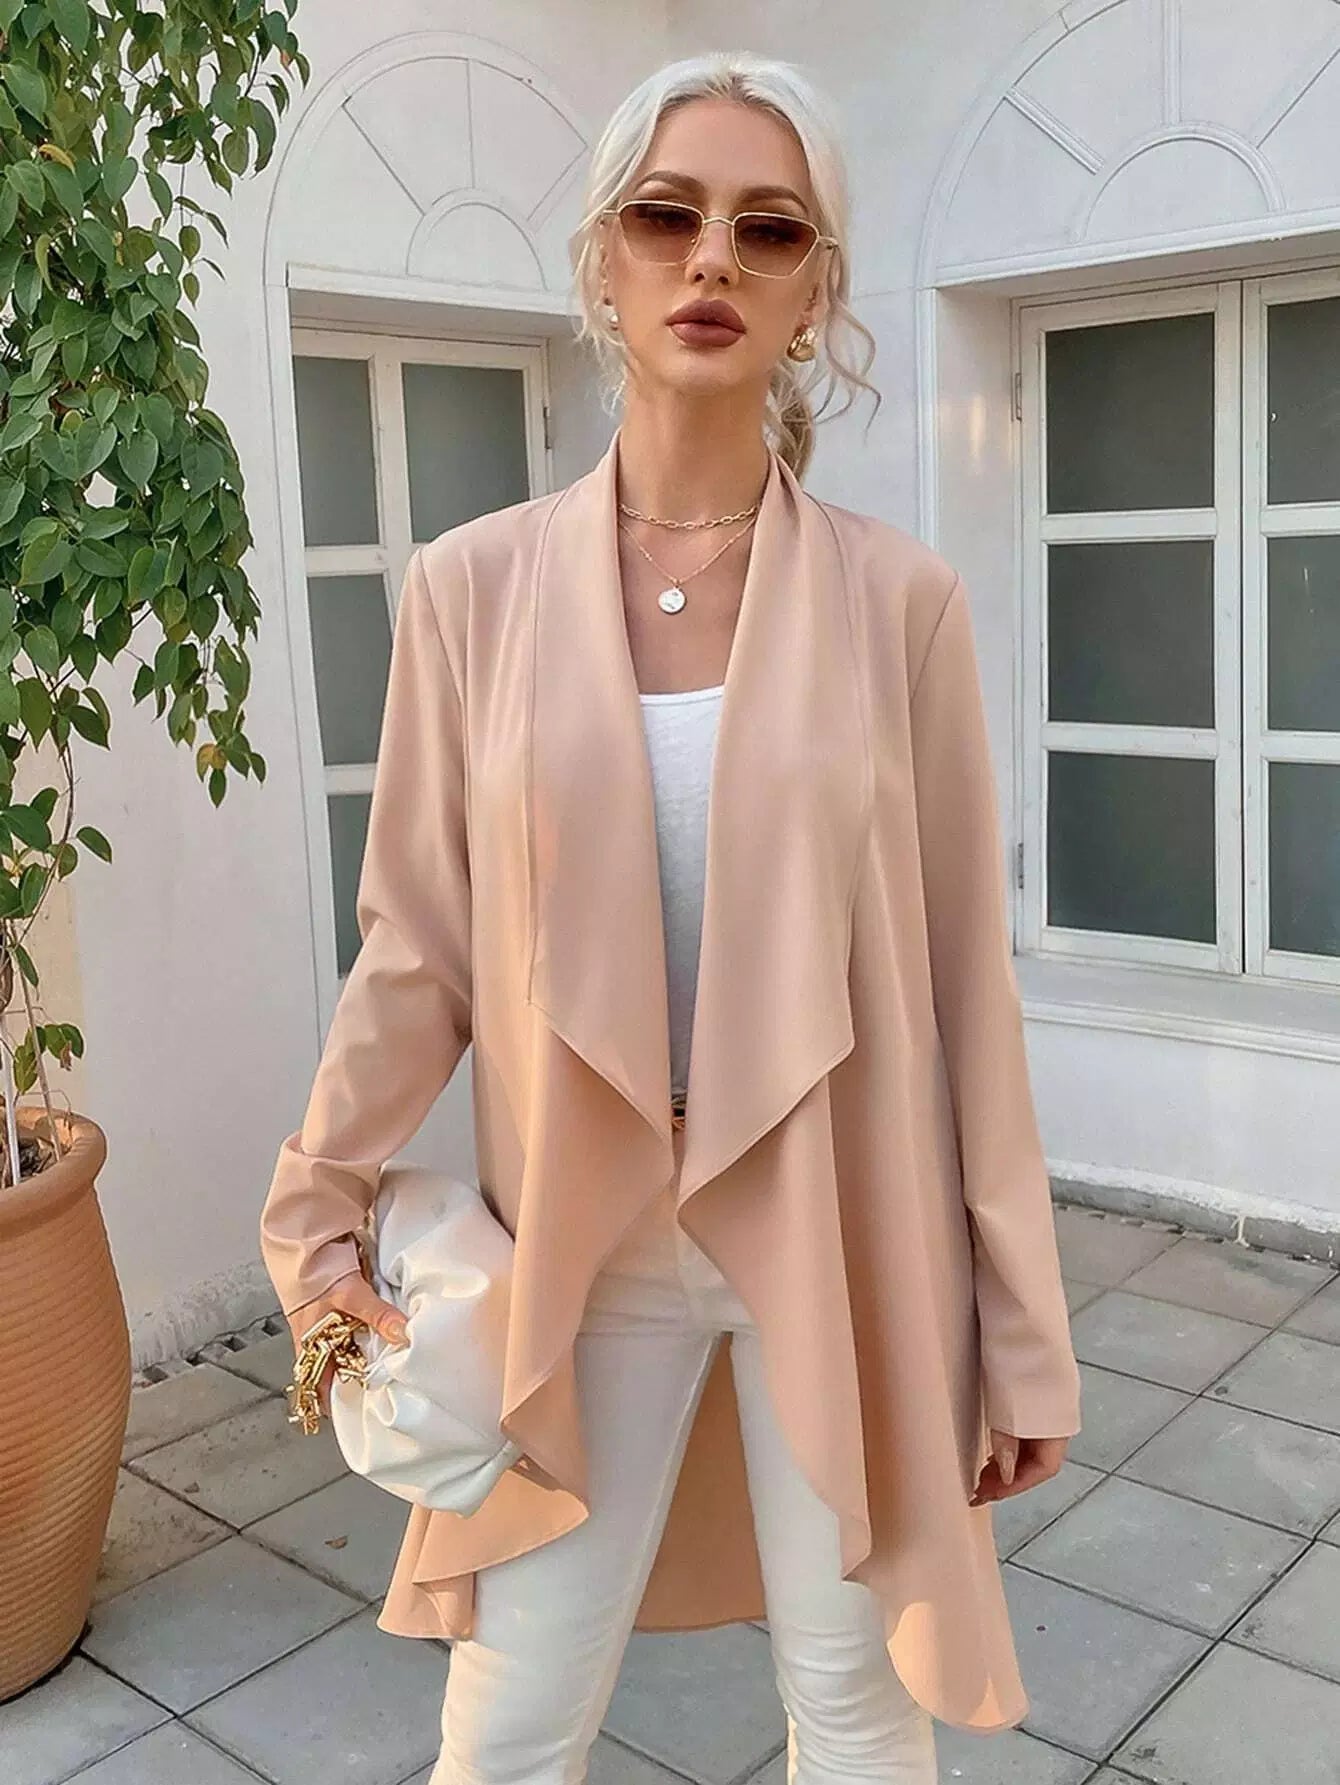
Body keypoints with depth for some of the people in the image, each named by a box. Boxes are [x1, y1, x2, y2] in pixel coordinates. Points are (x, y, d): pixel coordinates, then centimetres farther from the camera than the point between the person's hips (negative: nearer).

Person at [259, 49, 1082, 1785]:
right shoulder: (472, 586, -4)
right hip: (580, 1241, 1)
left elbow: (964, 975, -4)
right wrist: (316, 1217, 3)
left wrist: (1023, 1323, -1)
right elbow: (415, 948, 1)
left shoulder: (900, 596, -6)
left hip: (838, 1235, 0)